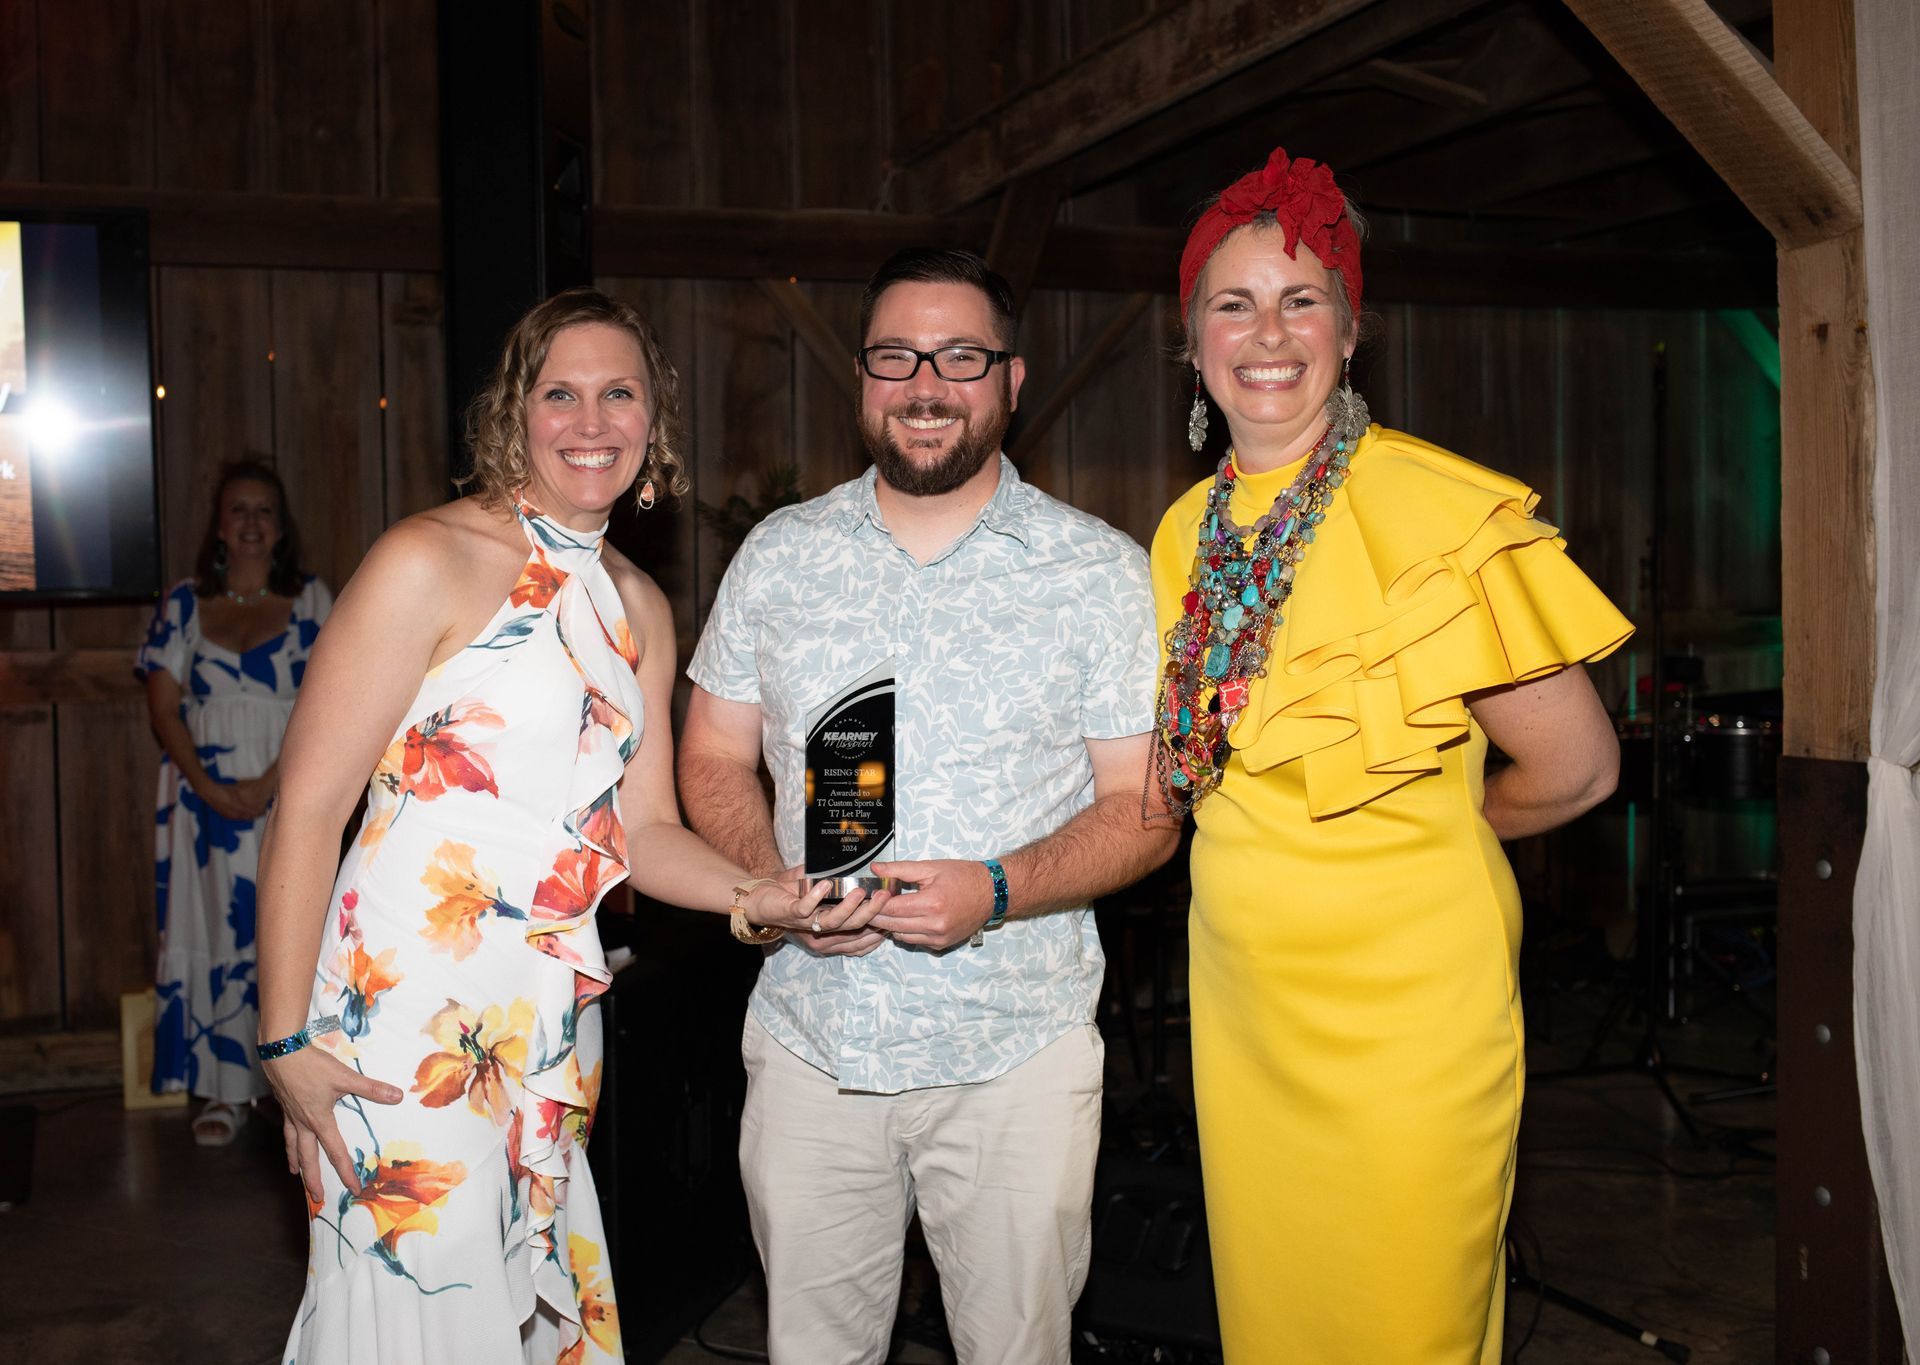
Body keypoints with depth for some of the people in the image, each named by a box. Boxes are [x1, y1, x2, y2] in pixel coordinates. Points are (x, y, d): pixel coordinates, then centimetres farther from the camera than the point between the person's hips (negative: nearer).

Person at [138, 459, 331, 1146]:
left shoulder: (313, 601, 5)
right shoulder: (182, 604, 8)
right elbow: (163, 708, 3)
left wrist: (268, 782, -14)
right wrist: (209, 787, -10)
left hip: (291, 798, -1)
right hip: (206, 799, 1)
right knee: (217, 931, 1)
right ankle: (226, 1091, 9)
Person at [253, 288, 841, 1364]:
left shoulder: (640, 607, 12)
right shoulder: (431, 562, -10)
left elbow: (643, 829, 12)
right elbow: (309, 805, -12)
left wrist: (757, 898, -7)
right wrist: (287, 1041, -14)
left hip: (559, 1027, 7)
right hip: (412, 1019, -7)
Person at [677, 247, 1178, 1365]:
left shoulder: (1101, 572, -2)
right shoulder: (779, 556, 6)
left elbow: (1142, 808, -3)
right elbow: (714, 760, 10)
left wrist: (995, 891, -20)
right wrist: (776, 880, -10)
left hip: (1013, 1055, -2)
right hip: (807, 1043, 3)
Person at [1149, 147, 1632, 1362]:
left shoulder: (1440, 510, -15)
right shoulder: (1190, 530, 5)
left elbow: (1575, 769, -10)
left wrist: (1408, 833, 4)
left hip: (1405, 1000, -6)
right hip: (1241, 992, 6)